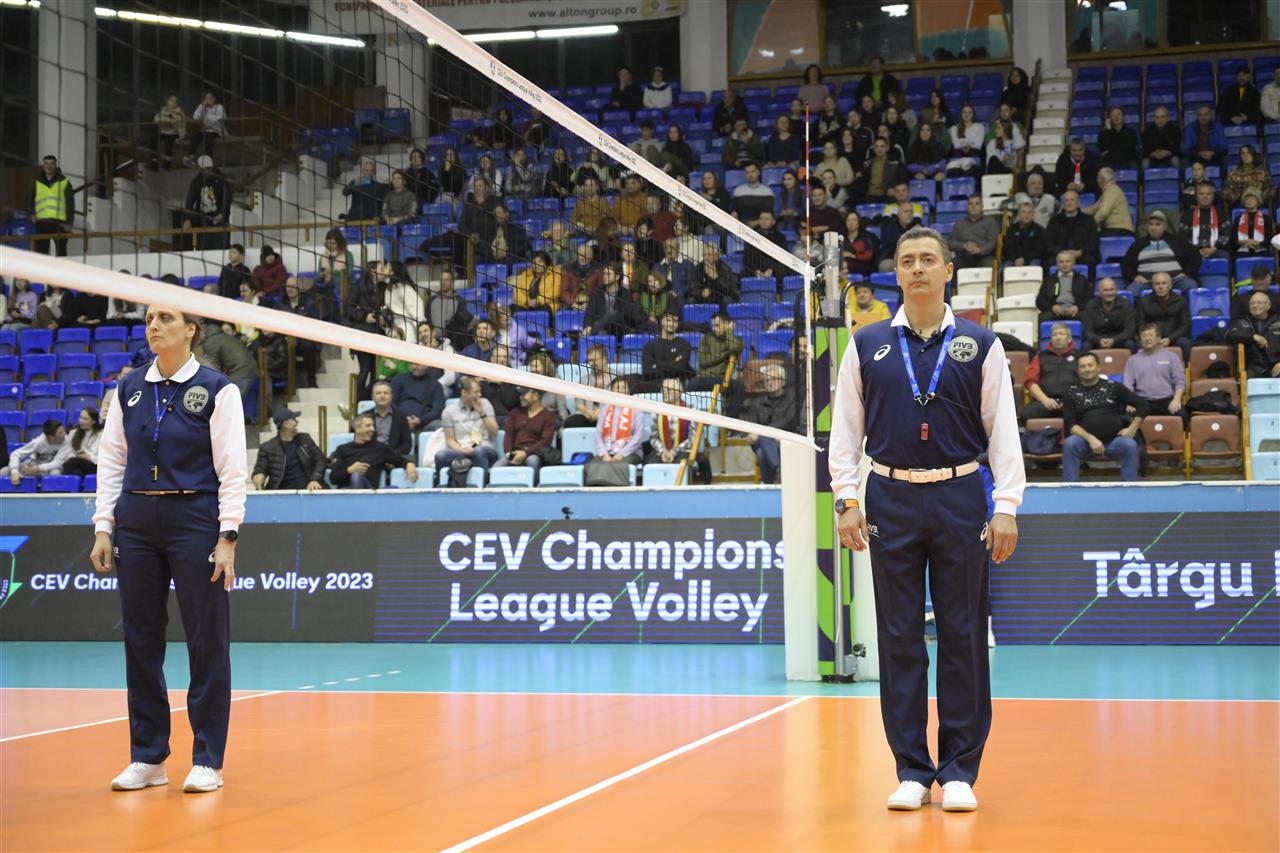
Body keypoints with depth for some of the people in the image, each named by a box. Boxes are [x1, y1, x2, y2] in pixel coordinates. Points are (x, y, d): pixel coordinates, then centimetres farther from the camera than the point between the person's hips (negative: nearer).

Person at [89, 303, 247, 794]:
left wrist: (227, 537, -12)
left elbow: (233, 469, -6)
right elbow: (111, 461, 13)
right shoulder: (129, 390, 10)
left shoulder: (216, 389, -2)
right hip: (135, 521, 4)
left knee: (207, 641, -1)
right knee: (140, 641, 6)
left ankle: (207, 761, 7)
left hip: (196, 520, -4)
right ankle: (147, 758, 15)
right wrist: (103, 527, 5)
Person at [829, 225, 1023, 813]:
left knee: (962, 636, 1)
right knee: (899, 638, 3)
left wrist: (1006, 505, -3)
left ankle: (958, 770, 10)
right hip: (890, 500, 1)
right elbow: (846, 427, 8)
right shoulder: (867, 346, 8)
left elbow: (1002, 428, 4)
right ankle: (911, 771, 11)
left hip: (960, 499, -1)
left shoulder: (980, 345, 6)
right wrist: (846, 499, -1)